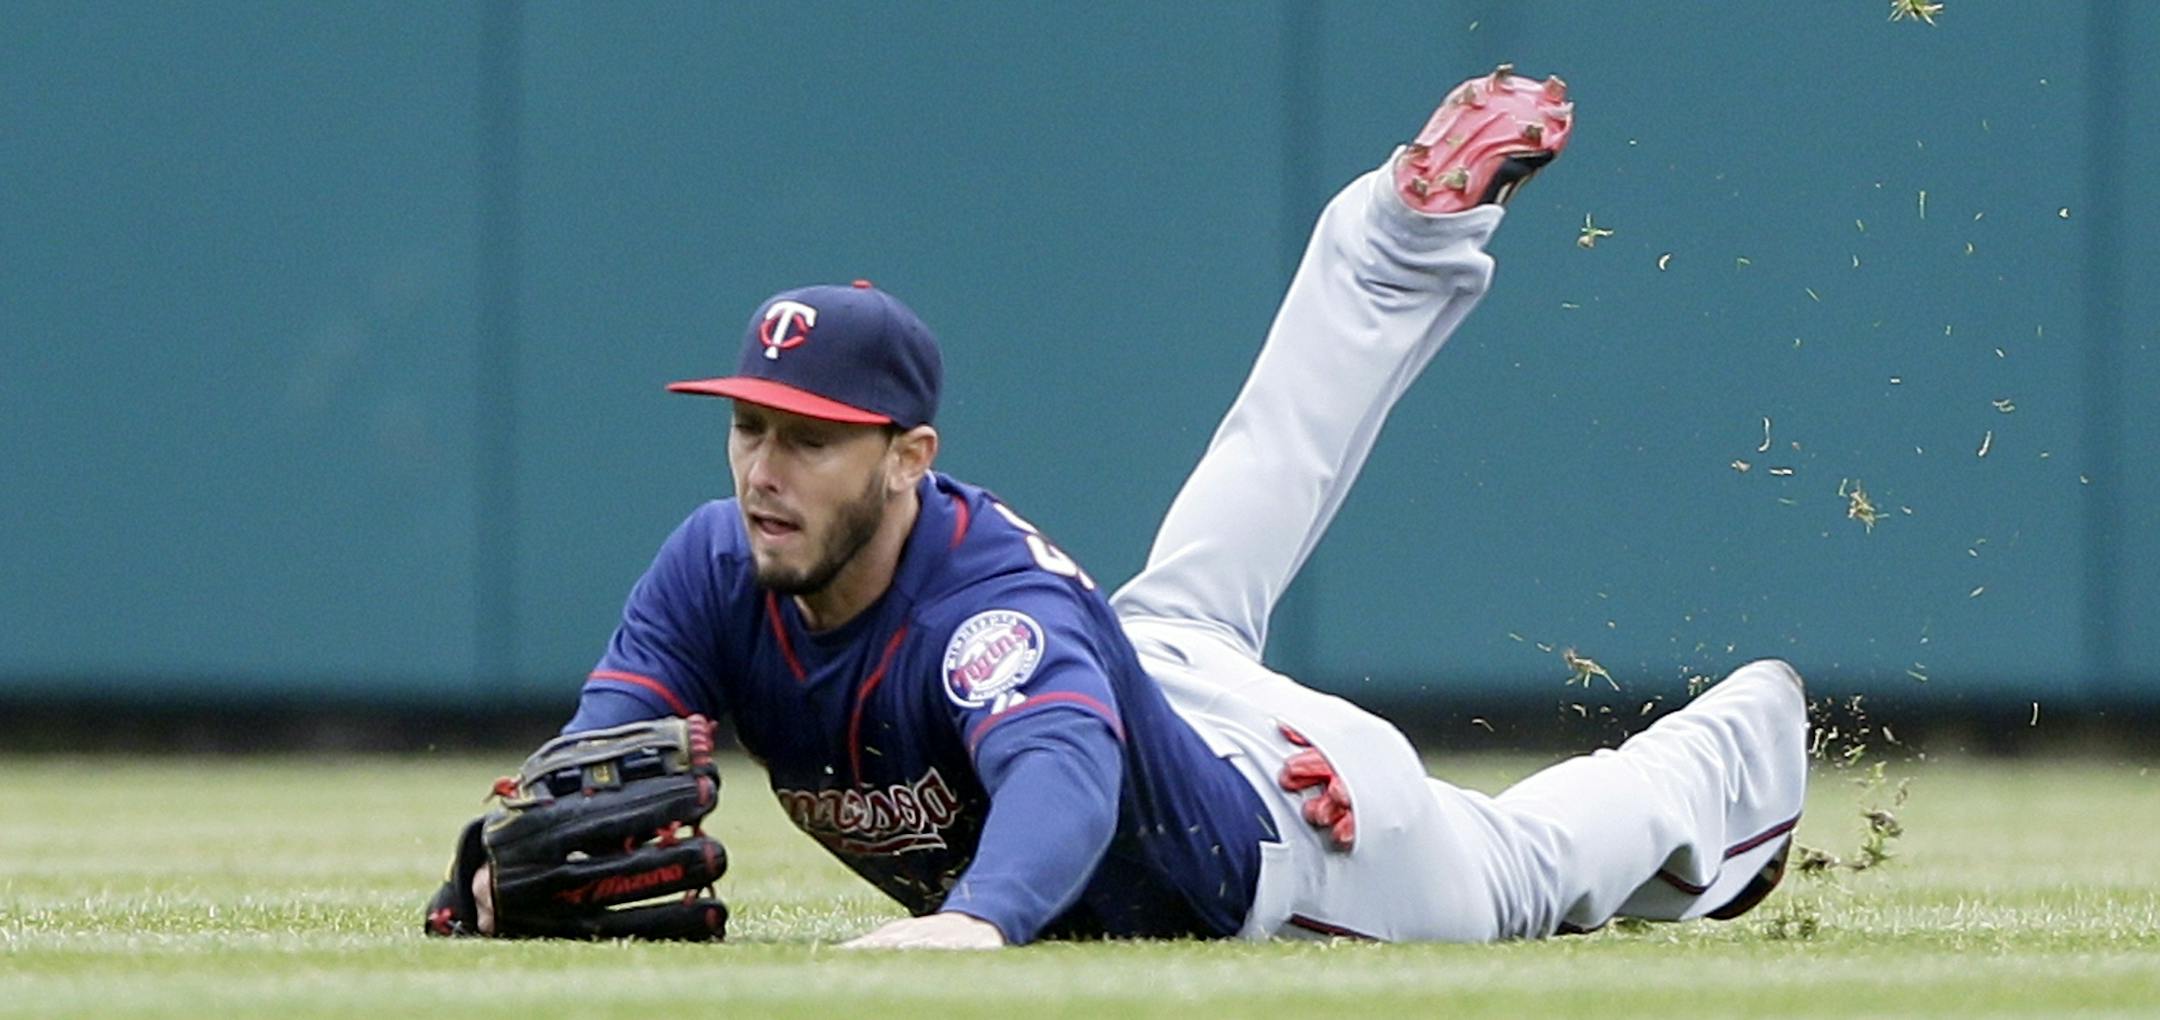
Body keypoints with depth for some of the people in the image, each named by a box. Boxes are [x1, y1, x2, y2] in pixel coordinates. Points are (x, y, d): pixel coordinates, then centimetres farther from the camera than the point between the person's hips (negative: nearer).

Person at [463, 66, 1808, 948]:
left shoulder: (989, 605, -46)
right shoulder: (715, 567, -27)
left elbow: (1066, 774, -65)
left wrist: (974, 921, -87)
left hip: (1280, 836, -5)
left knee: (1519, 870, 23)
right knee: (1230, 539, 32)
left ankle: (1735, 756, 52)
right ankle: (1421, 222, 49)